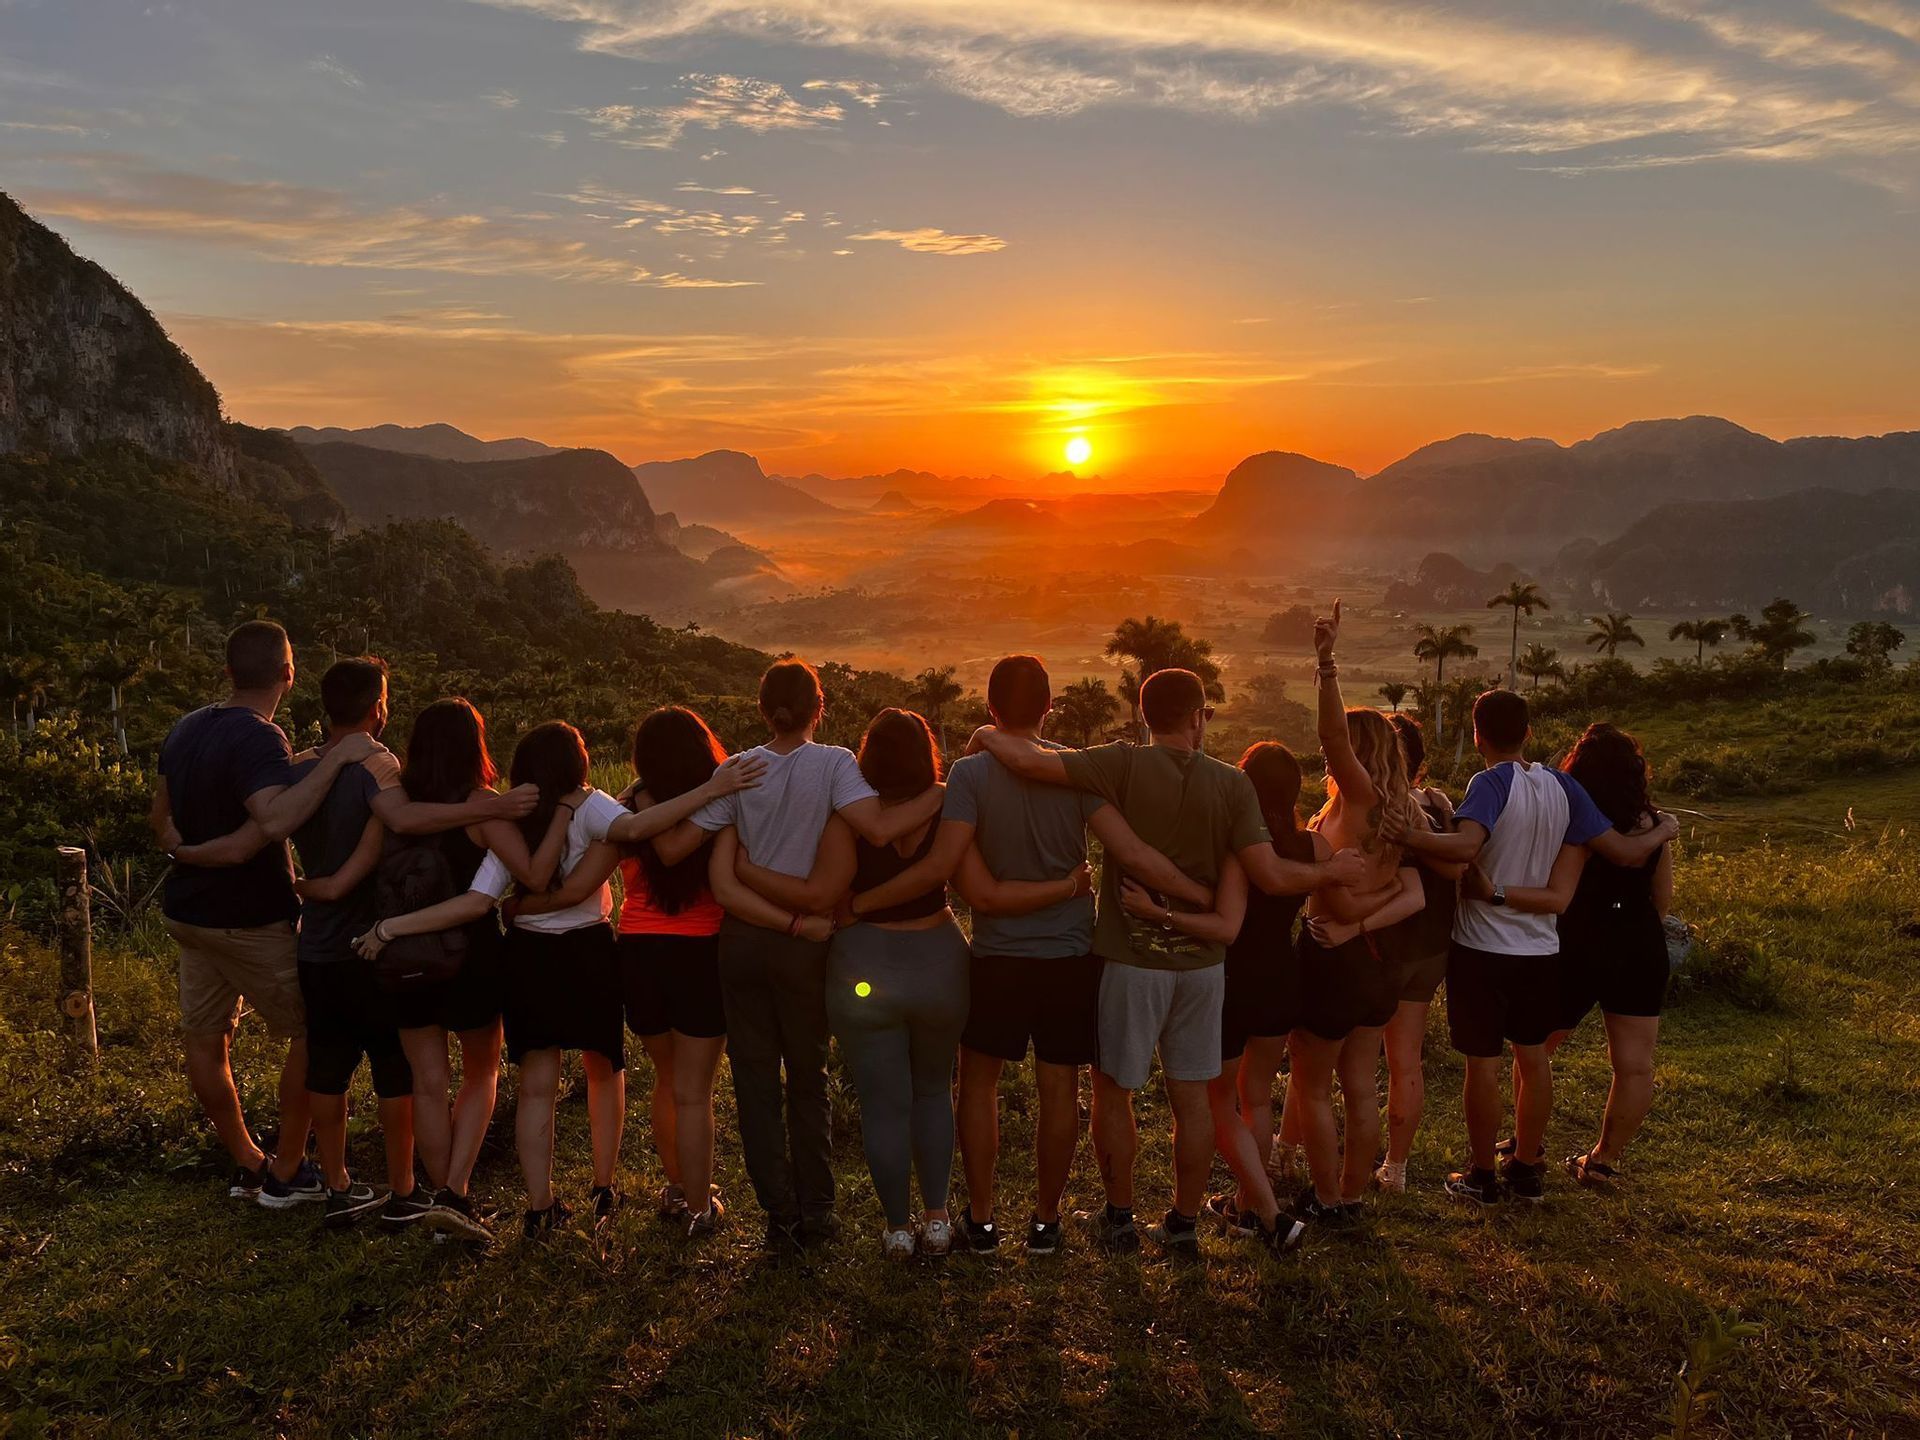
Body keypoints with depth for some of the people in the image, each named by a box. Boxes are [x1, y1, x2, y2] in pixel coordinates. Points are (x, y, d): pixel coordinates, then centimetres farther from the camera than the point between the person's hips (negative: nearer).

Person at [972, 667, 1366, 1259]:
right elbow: (1269, 875, -11)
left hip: (1131, 962, -3)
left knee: (1113, 1091, 12)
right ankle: (1184, 1222, 23)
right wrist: (1331, 872, 6)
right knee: (1191, 1095, 13)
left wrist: (987, 736, -1)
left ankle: (1119, 1219, 22)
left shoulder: (1125, 766, -14)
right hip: (1200, 962, 3)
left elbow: (1026, 758, -21)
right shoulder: (1232, 784, -6)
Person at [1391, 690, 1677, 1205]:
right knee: (1533, 1057, 17)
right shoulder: (1561, 786, -1)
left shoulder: (1492, 783, -17)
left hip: (1482, 949, -5)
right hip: (1540, 947, 5)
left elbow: (1466, 844, -36)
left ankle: (1481, 1176, 17)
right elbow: (1624, 851, 1)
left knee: (1482, 1062, 6)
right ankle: (1527, 1168, 28)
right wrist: (1664, 830, 19)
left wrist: (1407, 836, -30)